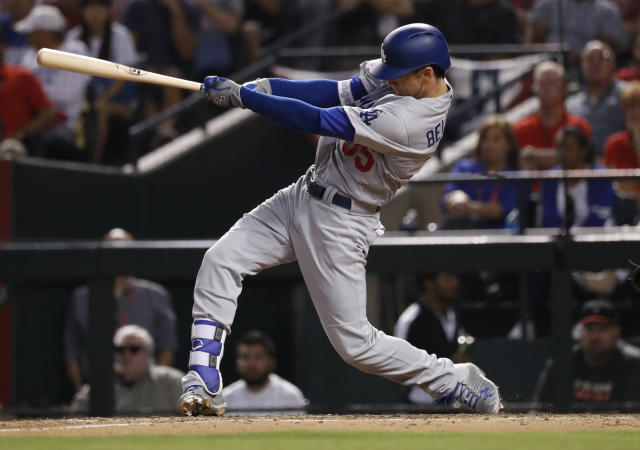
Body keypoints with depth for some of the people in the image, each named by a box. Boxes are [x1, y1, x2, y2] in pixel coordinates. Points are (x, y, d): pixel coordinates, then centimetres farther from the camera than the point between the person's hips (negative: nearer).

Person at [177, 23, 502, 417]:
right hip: (304, 194, 9)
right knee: (220, 260, -5)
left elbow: (317, 121, -29)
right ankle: (204, 382, -3)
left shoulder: (407, 122, -30)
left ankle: (461, 383, 14)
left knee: (355, 343, -3)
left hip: (340, 222, -9)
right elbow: (335, 92, 0)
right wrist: (263, 88, -15)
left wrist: (242, 96, -23)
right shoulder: (406, 81, -3)